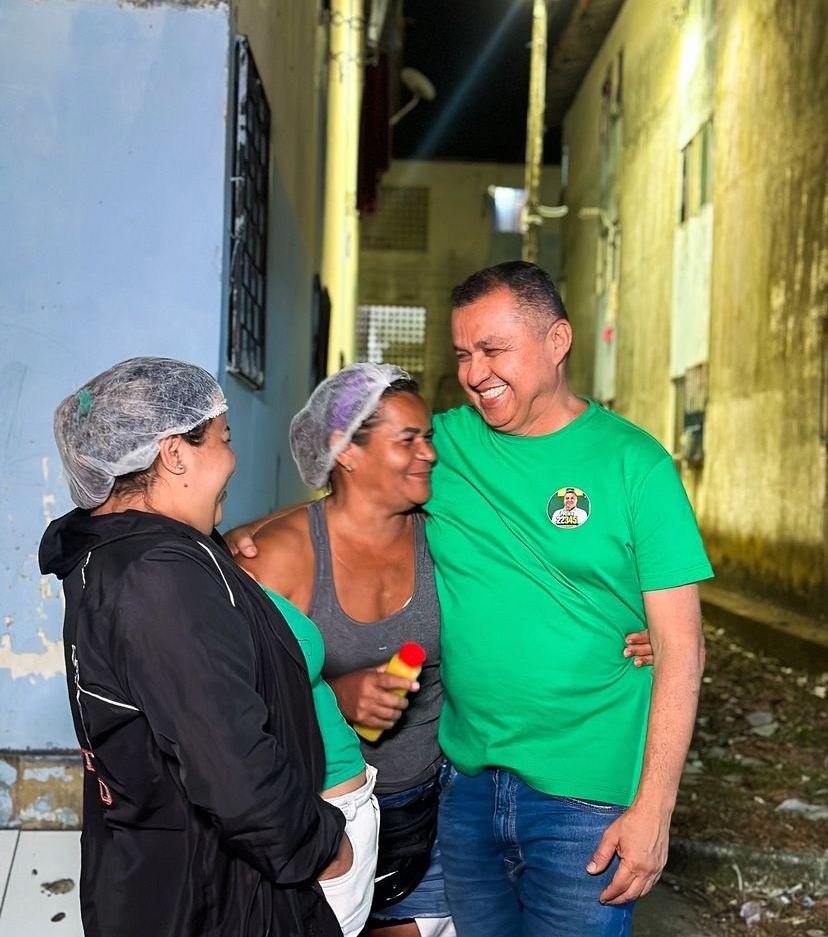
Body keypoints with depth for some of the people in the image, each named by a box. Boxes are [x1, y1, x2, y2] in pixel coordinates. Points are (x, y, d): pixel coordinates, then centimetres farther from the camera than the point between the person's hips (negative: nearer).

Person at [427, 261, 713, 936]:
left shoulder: (634, 464, -9)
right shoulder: (442, 444, -1)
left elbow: (680, 647, -9)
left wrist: (653, 810, -12)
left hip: (587, 797, -3)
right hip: (465, 780, 4)